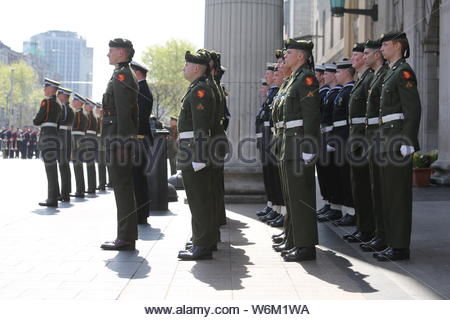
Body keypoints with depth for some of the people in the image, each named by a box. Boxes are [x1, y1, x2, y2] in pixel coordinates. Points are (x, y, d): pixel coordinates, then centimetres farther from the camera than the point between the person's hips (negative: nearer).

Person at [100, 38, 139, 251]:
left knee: (122, 187, -8)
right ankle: (128, 236, 18)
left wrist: (120, 141, -22)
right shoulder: (128, 75, 20)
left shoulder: (121, 75, -11)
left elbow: (123, 111, -19)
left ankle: (125, 239, -4)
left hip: (118, 137, -11)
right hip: (124, 137, 11)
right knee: (124, 187, 12)